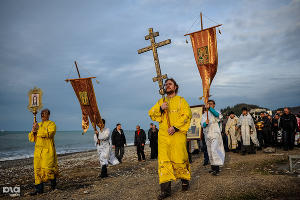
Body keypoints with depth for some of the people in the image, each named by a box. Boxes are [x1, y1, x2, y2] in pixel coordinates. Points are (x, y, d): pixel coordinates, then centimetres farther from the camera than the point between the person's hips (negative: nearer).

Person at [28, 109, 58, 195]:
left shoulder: (51, 124, 1)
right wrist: (33, 131, -4)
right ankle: (39, 189, 11)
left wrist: (39, 129, -16)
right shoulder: (38, 125, 20)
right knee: (37, 169, 4)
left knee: (48, 169, -8)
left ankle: (53, 182, 18)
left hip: (48, 150, -6)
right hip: (38, 151, 6)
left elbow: (49, 134, -18)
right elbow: (31, 138, 16)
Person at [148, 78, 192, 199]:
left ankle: (185, 180, 23)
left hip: (177, 134, -3)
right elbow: (151, 114, 12)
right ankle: (165, 189, -3)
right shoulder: (161, 102, 21)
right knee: (163, 160, -4)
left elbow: (187, 114, -4)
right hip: (164, 135, 3)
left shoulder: (181, 100, 9)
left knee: (179, 158, -1)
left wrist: (175, 127, -14)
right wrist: (160, 109, -8)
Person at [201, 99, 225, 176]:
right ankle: (213, 167, 19)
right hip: (207, 135, 5)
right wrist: (205, 123, -24)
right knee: (210, 151, 9)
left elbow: (217, 114, -25)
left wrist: (209, 108, -38)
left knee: (214, 150, -18)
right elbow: (202, 124, 1)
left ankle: (217, 168, -17)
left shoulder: (216, 113, 1)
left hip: (215, 134, -5)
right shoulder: (204, 114, 14)